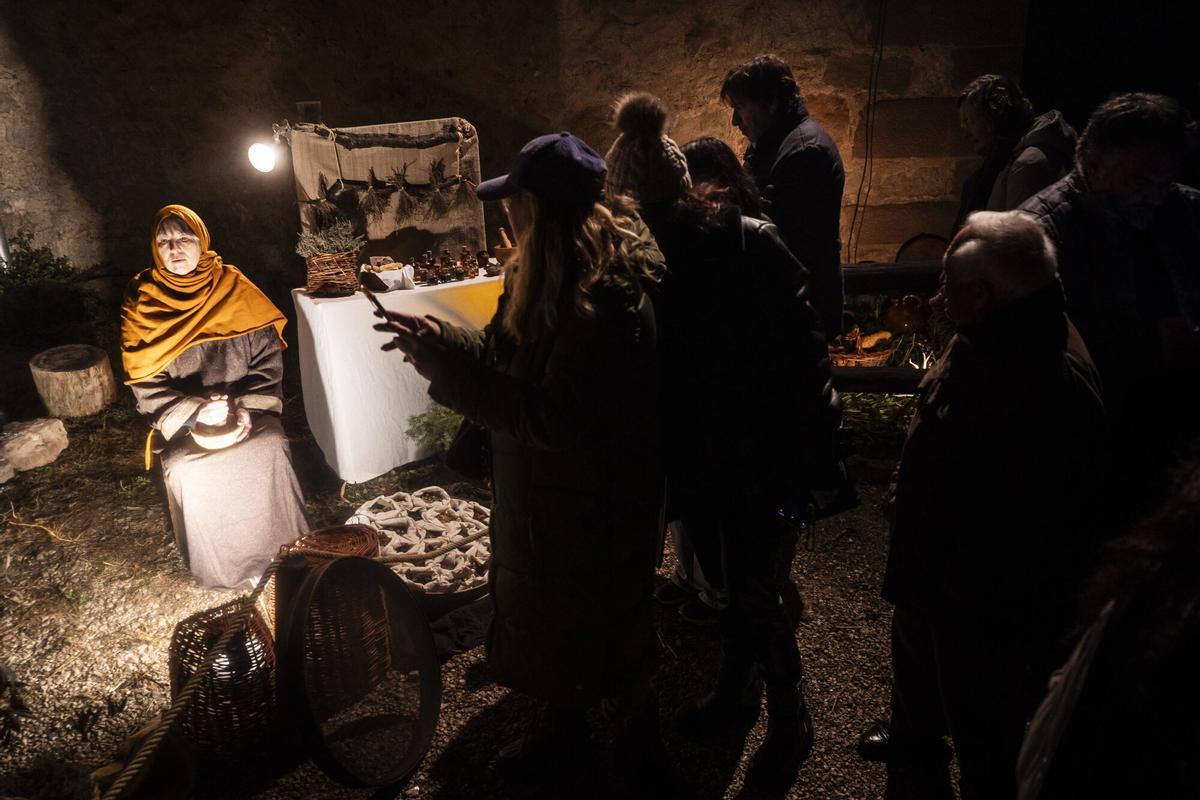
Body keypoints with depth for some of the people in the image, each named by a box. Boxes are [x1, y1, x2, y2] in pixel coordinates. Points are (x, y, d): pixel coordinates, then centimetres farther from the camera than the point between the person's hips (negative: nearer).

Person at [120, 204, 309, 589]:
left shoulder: (234, 288, 1)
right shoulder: (142, 302, 0)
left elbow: (268, 359, -1)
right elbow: (146, 384, -3)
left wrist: (247, 406, -14)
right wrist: (194, 413, -17)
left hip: (244, 409, 0)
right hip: (182, 416, 0)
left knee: (269, 452, -24)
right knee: (188, 473, -23)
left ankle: (283, 552, -2)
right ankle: (223, 568, 0)